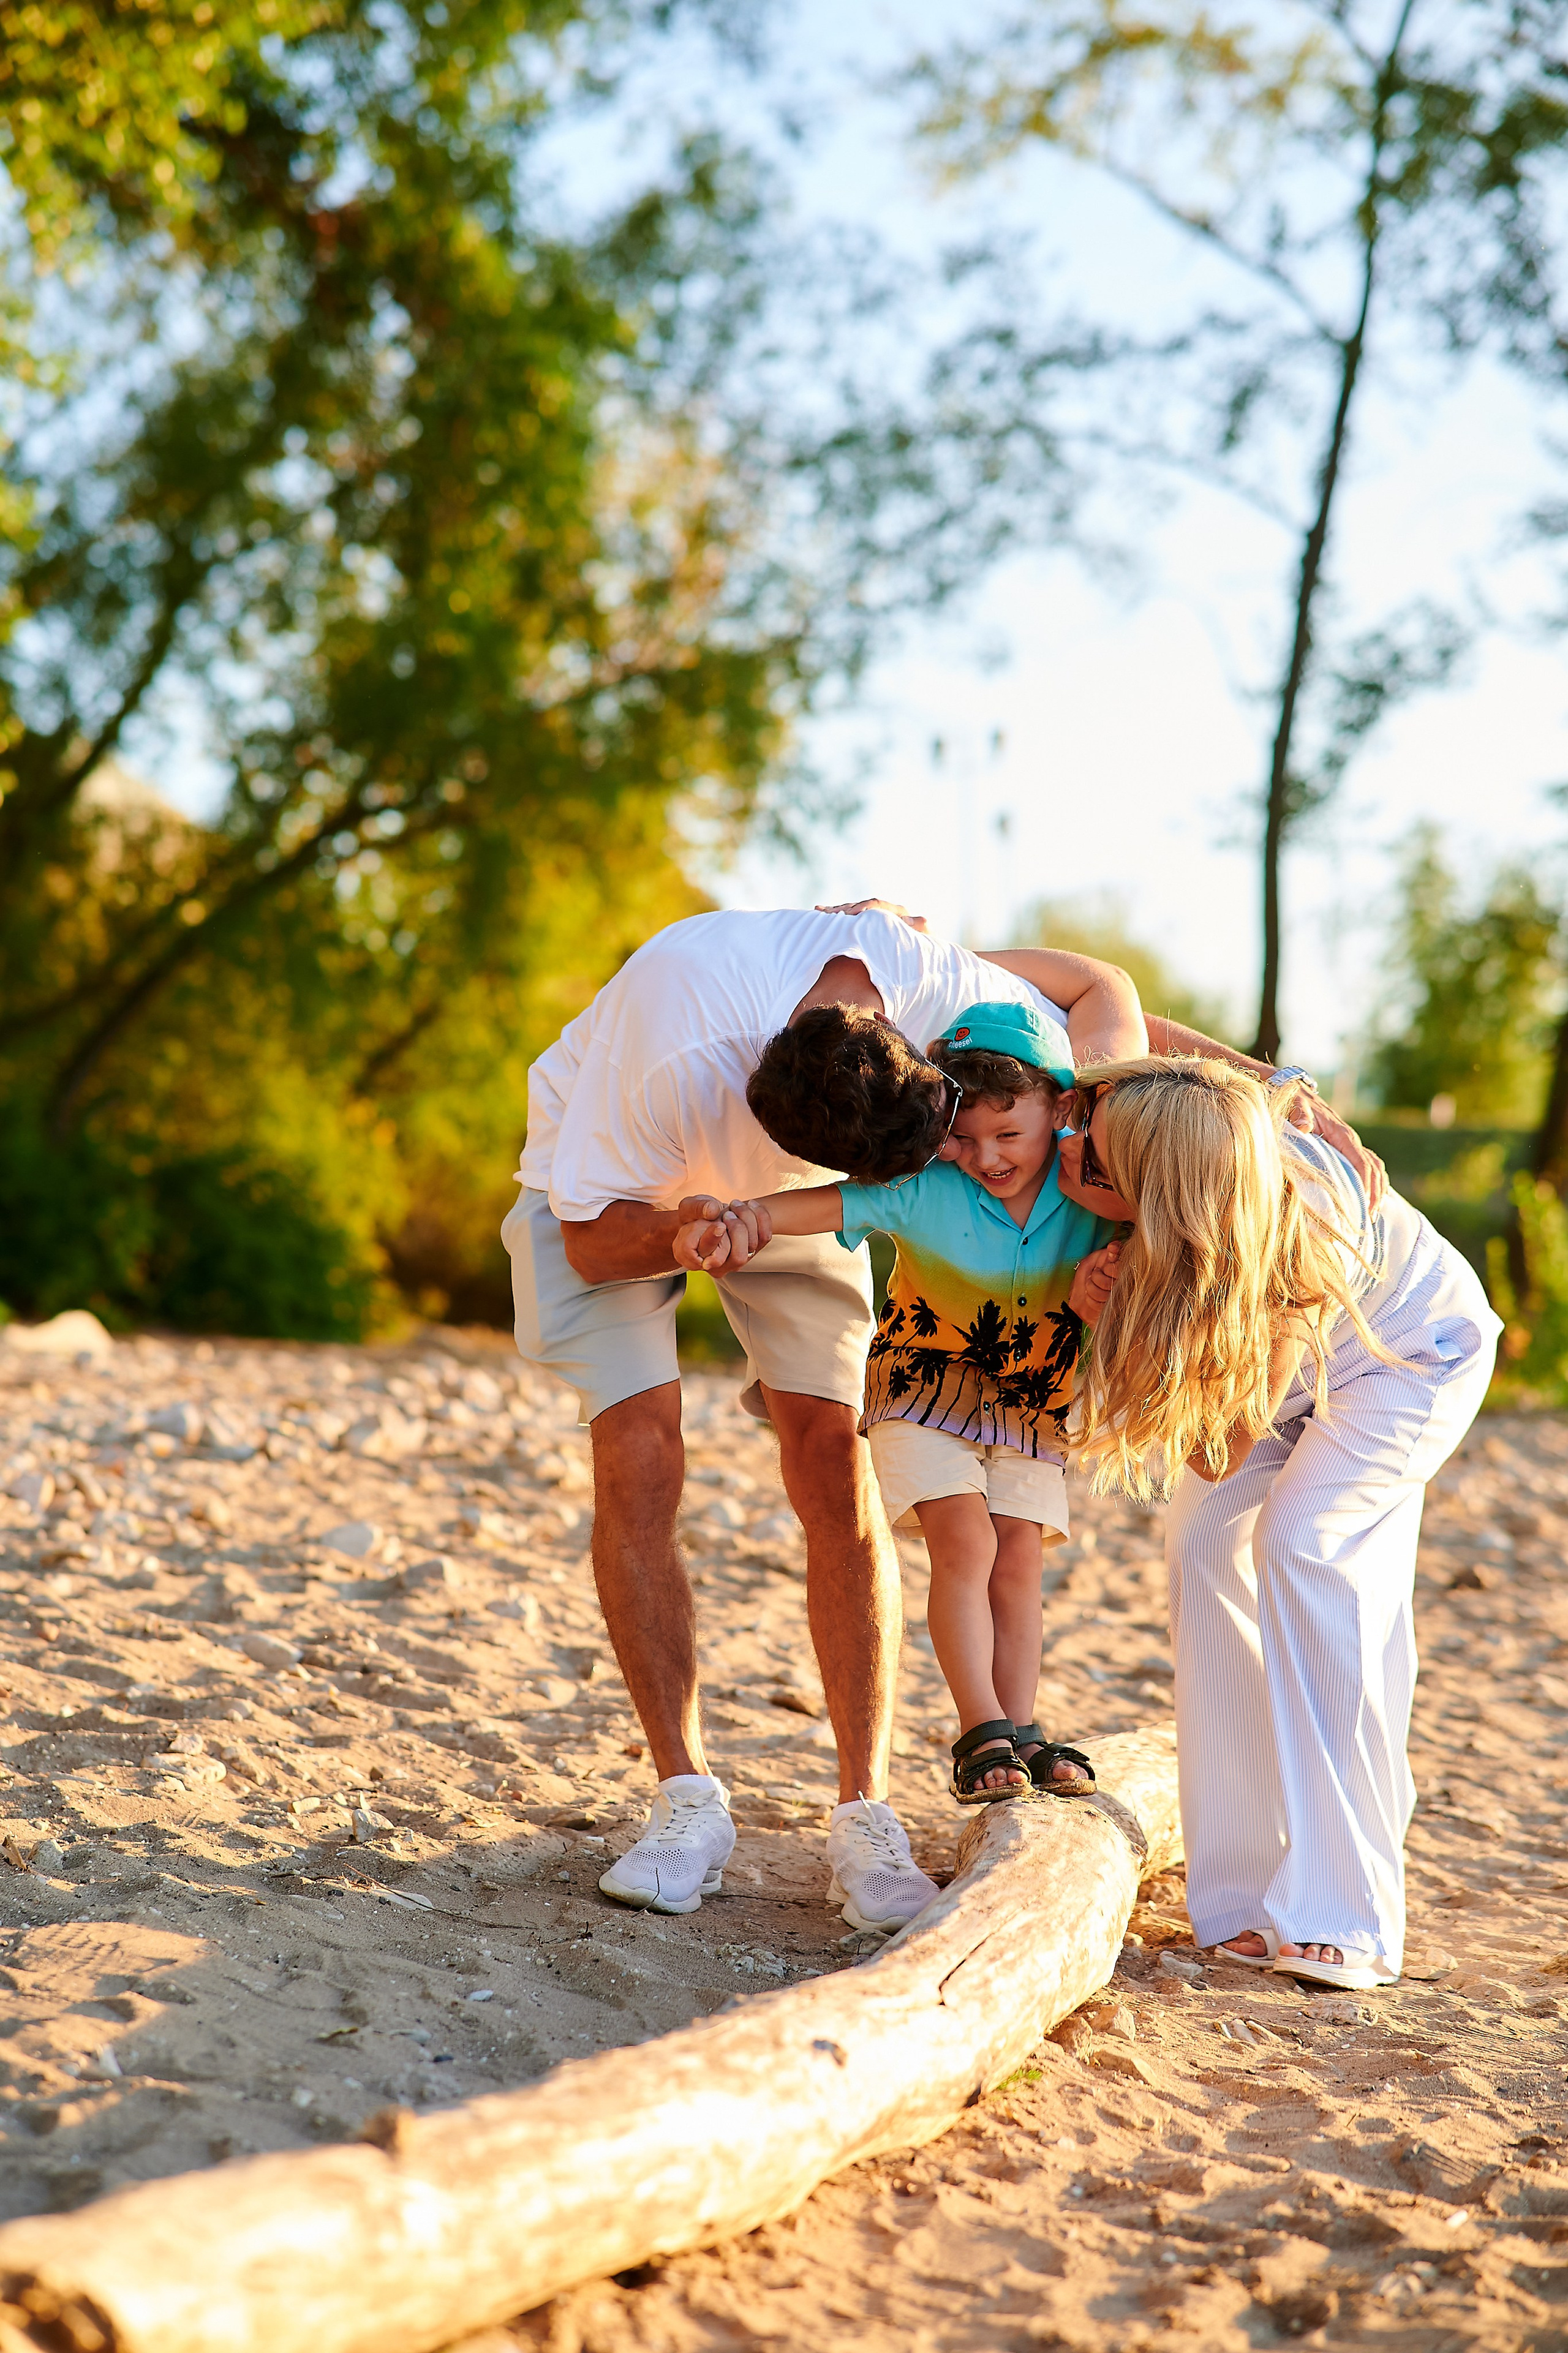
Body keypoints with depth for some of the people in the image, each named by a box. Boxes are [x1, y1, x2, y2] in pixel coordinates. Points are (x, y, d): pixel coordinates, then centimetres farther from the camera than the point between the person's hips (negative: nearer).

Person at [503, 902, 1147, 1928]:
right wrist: (690, 1226, -50)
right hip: (613, 1188, -3)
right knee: (638, 1461, -18)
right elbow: (591, 1244, -28)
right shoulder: (676, 1056, -44)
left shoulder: (934, 984, -33)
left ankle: (867, 1815, -6)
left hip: (789, 1187, 3)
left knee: (836, 1467, -10)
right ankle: (689, 1803, -7)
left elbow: (1102, 988, -12)